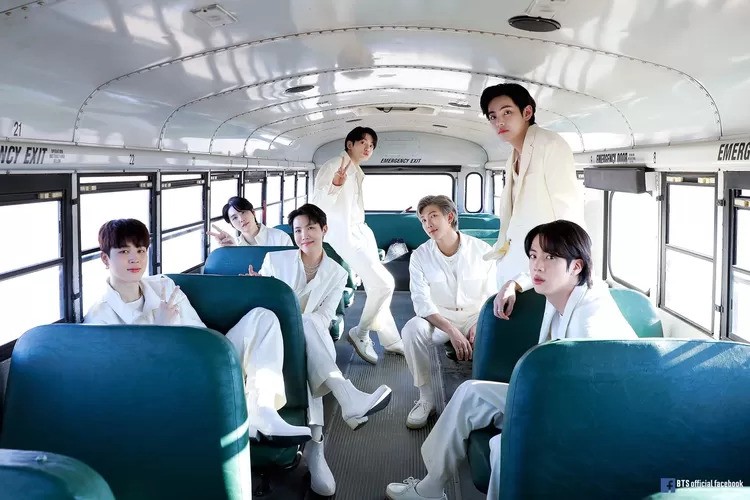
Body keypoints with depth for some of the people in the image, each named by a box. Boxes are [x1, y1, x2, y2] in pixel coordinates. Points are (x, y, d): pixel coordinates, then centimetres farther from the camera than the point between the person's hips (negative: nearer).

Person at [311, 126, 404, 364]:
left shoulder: (358, 173, 18)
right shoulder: (334, 165, -9)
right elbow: (318, 202, -19)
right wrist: (334, 185, -35)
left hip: (360, 234, 10)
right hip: (344, 236, -10)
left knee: (376, 287, 12)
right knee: (384, 283, -15)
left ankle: (391, 341, 21)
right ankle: (361, 333, -2)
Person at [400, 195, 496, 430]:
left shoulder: (482, 250, -6)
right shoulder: (420, 256, -6)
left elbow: (490, 296, -4)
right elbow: (422, 302, -14)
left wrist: (479, 325, -23)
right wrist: (452, 331, -27)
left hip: (474, 316, 0)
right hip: (437, 318, 0)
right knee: (411, 330, -30)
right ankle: (427, 397, -15)